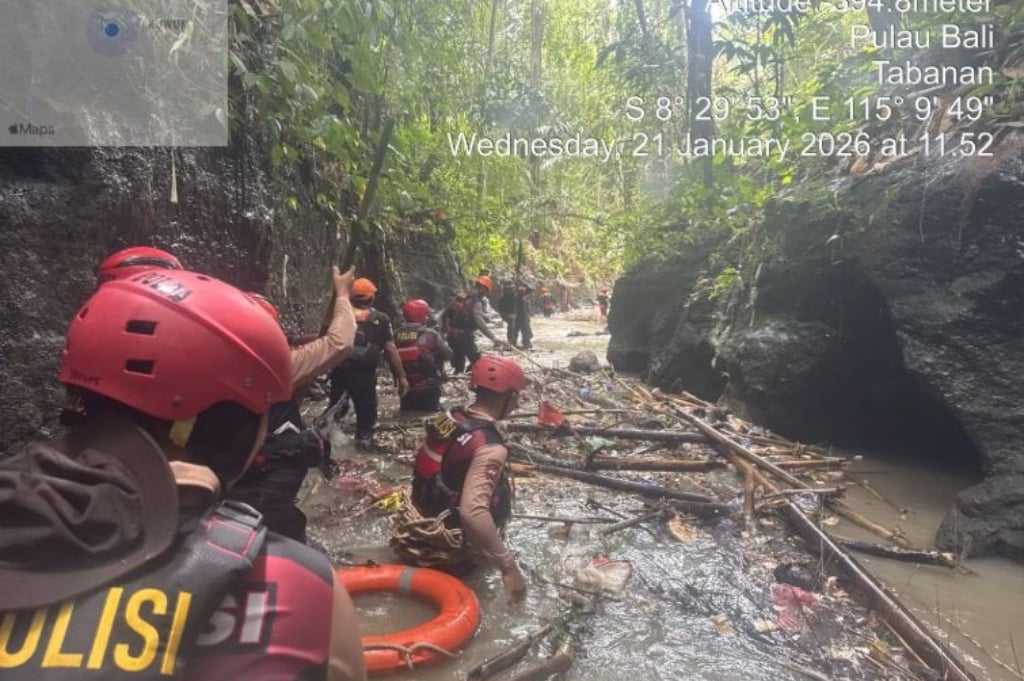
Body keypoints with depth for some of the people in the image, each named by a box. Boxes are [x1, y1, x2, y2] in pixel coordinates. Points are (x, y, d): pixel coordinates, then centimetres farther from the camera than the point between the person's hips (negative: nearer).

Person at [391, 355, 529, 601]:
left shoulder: (447, 417, -3)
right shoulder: (490, 447, -25)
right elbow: (472, 512, -35)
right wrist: (509, 567, -28)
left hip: (410, 531, 6)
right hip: (440, 550, -6)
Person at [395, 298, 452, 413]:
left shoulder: (396, 335, -4)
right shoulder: (430, 335, -15)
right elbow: (447, 355, -5)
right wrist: (444, 345, 15)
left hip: (405, 389, 4)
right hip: (428, 389, -4)